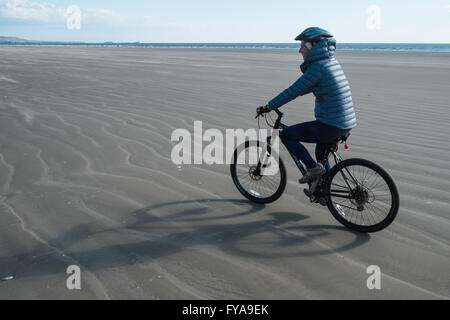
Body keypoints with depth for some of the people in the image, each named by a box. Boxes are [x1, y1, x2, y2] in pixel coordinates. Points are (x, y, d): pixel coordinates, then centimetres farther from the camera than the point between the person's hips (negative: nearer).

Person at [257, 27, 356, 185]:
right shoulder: (331, 61, 13)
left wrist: (269, 106, -5)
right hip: (346, 123, 10)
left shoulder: (318, 67, -16)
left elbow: (295, 90, -15)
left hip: (331, 126, -9)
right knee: (321, 154, 32)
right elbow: (306, 87, 25)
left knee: (286, 135, 1)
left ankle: (314, 168, 4)